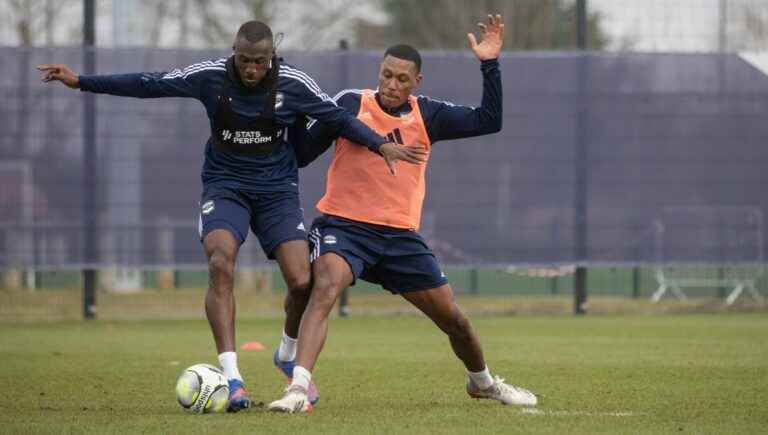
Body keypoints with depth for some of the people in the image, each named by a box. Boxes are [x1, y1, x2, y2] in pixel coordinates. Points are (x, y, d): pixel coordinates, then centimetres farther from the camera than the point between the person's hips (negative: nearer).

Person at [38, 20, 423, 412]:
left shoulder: (293, 84, -10)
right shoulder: (210, 77, -11)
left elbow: (338, 117, 0)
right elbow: (148, 85, -7)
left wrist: (380, 145, -11)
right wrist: (80, 82, -8)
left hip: (277, 191, 1)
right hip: (225, 187, -1)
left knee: (301, 281, -12)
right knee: (220, 265, -27)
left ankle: (288, 354, 22)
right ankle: (230, 376, -26)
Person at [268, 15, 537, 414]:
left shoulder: (428, 115, 4)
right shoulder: (351, 105, -5)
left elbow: (488, 121, -1)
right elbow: (302, 153, 1)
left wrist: (489, 65, -8)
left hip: (400, 235, 4)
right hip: (344, 226, -4)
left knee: (453, 318, 10)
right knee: (325, 288, -34)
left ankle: (482, 382, 40)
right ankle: (298, 389, -42)